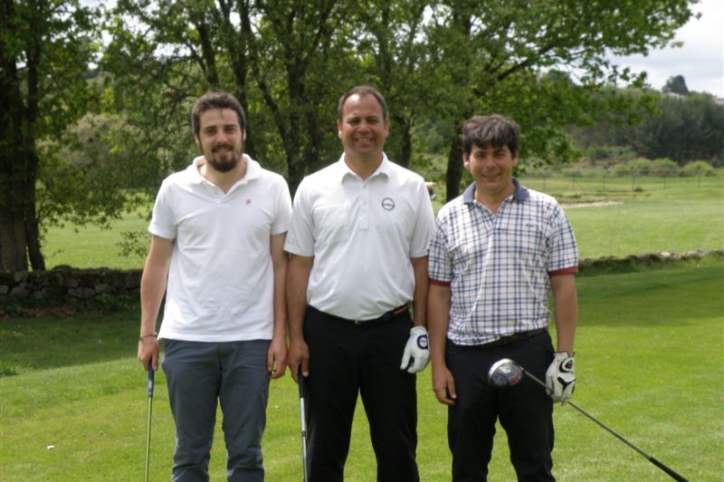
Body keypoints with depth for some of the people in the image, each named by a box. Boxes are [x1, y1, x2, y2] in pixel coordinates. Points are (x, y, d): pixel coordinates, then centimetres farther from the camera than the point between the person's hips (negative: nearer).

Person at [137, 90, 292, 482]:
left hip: (251, 340, 0)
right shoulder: (175, 189, 1)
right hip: (187, 340, 1)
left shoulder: (272, 188, 0)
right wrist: (147, 333, 3)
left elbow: (281, 266, 2)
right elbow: (157, 263, 6)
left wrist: (281, 334, -3)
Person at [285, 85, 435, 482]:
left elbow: (422, 264, 4)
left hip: (391, 331, 0)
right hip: (327, 331, 0)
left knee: (397, 446, 7)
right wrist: (295, 336, -1)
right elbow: (298, 266, 3)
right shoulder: (313, 188, 2)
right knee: (325, 447, 9)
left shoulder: (412, 188, 3)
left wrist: (420, 329, -2)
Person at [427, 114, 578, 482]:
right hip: (466, 355, 1)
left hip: (528, 352, -1)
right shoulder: (449, 217, 4)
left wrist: (565, 355, -4)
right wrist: (438, 363, 0)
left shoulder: (546, 211, 2)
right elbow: (439, 293, 4)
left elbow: (564, 286, 1)